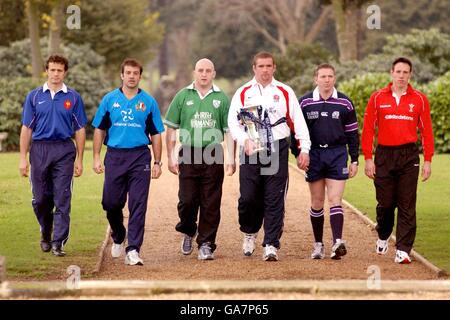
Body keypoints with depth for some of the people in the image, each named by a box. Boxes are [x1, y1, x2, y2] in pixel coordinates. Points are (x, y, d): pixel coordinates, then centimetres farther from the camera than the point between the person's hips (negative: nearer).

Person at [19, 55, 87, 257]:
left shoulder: (73, 97, 5)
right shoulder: (34, 96, 7)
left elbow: (80, 130, 6)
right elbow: (27, 128, 6)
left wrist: (79, 160, 0)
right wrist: (23, 158, -1)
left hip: (64, 151, -1)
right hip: (40, 149, 1)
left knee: (62, 200, -5)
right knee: (40, 198, 7)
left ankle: (59, 242, -4)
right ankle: (45, 235, 29)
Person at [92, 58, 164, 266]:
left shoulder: (148, 102, 5)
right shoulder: (109, 99, 6)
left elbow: (155, 134, 8)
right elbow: (99, 130, 9)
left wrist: (157, 162, 3)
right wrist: (96, 157, 1)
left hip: (140, 157, -1)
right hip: (115, 156, 1)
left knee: (138, 205, -6)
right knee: (111, 202, 6)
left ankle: (133, 250, -6)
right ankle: (118, 238, 32)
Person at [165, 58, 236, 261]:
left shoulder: (222, 98, 7)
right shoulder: (183, 96, 7)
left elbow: (229, 130, 6)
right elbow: (171, 128, 7)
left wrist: (232, 159, -2)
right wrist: (171, 157, 1)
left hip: (213, 156, 0)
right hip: (188, 156, 0)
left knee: (211, 204, -1)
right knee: (187, 200, -3)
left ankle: (206, 244, 7)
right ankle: (188, 232, 24)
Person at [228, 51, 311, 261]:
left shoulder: (284, 92, 9)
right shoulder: (243, 93, 8)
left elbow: (298, 121, 8)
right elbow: (233, 122, 3)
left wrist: (304, 149, 1)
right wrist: (245, 140, -14)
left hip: (277, 150, 0)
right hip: (250, 150, 0)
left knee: (275, 200, -4)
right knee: (248, 197, -4)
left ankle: (271, 245, -2)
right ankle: (250, 232, 23)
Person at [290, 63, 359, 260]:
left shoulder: (344, 103, 3)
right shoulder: (305, 103, 2)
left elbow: (352, 133, 7)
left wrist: (354, 160, 5)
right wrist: (298, 154, 0)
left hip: (337, 154, -1)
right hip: (314, 154, 1)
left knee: (335, 199, -10)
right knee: (317, 202, 7)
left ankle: (337, 242, -20)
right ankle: (318, 244, 15)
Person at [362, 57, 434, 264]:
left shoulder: (420, 99, 4)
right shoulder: (377, 98, 3)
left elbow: (426, 131, 5)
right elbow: (368, 129, 3)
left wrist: (428, 161, 0)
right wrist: (368, 159, -3)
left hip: (409, 156, 0)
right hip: (384, 155, 0)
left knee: (407, 206, -3)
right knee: (385, 203, 6)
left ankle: (403, 250, -2)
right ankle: (383, 236, 34)